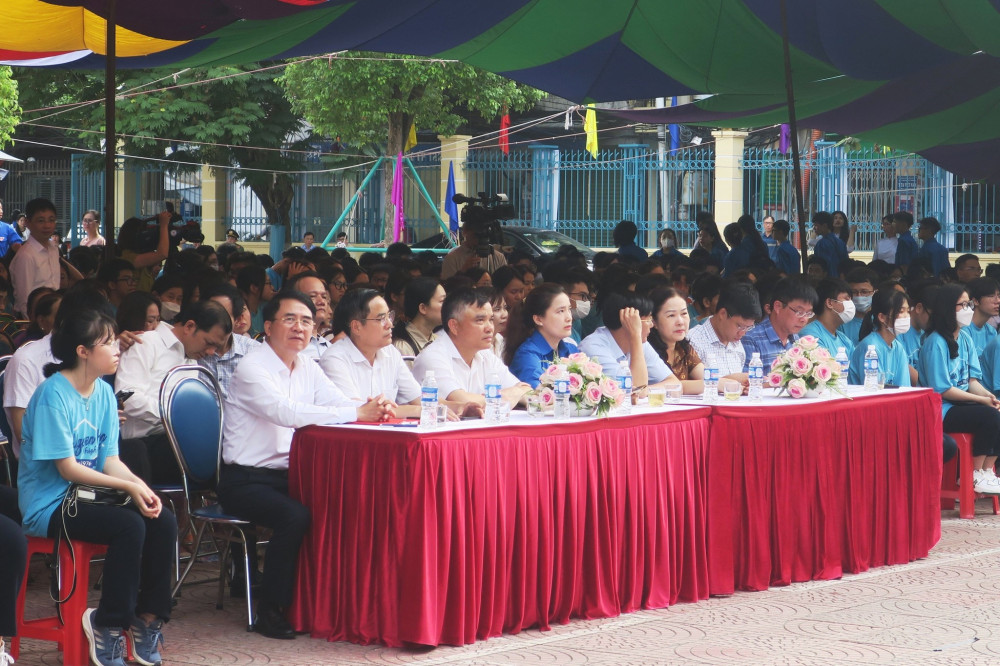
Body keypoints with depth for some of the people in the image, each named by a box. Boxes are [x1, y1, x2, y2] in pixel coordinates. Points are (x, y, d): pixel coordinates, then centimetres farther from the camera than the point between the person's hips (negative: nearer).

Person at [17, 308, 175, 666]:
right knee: (129, 526, -29)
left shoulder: (104, 392, 8)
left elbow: (110, 459, 6)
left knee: (163, 521, -15)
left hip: (89, 496, 7)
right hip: (49, 504, -7)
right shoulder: (54, 394, -15)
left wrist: (142, 487, -14)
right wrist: (129, 486, -22)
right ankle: (109, 624, -15)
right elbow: (67, 468, -18)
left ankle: (148, 620, -5)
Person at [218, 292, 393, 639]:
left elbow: (341, 403, 3)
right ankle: (270, 611, -17)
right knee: (295, 516, -32)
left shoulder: (307, 368, 12)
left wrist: (376, 408, -22)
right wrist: (358, 413, -32)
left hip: (286, 476, 7)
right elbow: (287, 413, -29)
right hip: (245, 480, -7)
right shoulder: (251, 369, -14)